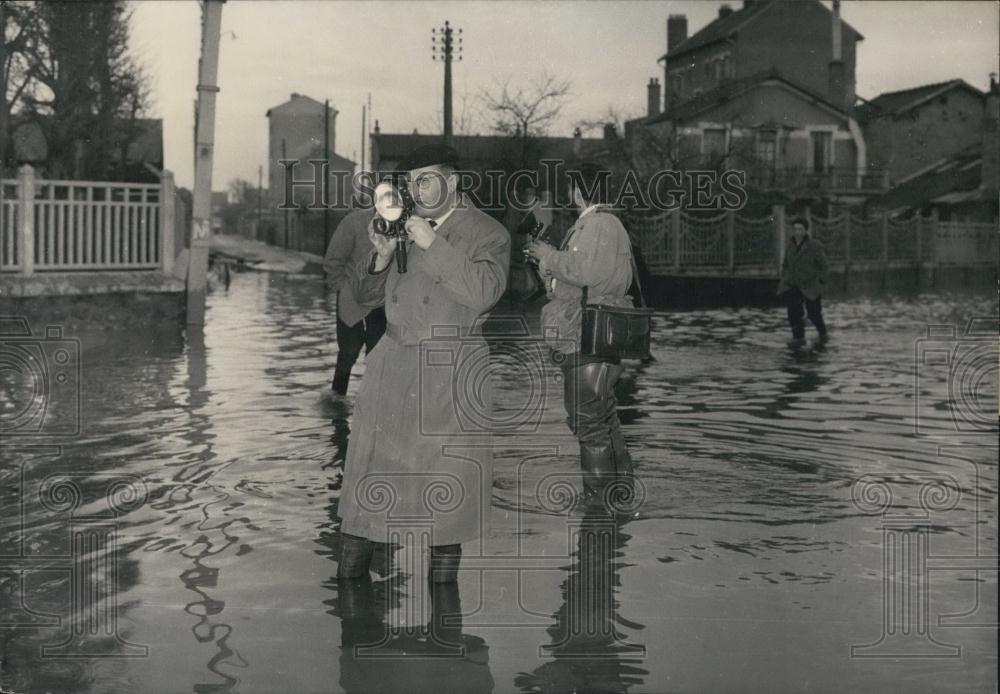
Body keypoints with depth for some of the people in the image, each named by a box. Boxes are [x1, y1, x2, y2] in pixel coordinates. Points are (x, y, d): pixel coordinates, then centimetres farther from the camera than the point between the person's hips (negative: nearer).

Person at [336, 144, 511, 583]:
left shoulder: (487, 233, -1)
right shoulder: (403, 226, 14)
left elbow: (483, 292, -19)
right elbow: (365, 296, 17)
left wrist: (433, 245, -20)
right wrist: (381, 258, -3)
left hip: (453, 375, -4)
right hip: (393, 366, 4)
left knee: (447, 484, 1)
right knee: (367, 477, 5)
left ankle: (443, 577, 14)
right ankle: (349, 572, 15)